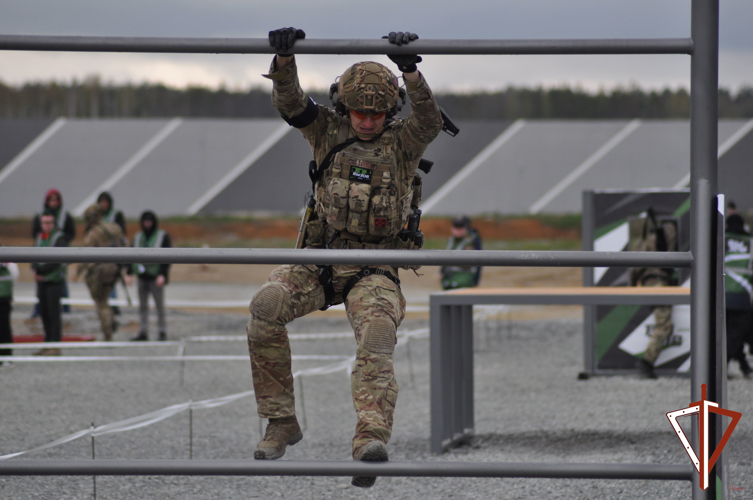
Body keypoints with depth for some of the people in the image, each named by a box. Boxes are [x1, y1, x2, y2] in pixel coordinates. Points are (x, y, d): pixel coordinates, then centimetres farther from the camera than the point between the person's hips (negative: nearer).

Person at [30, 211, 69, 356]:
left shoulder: (59, 238, -9)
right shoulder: (39, 237, 14)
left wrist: (41, 271, -16)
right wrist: (35, 270, -6)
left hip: (55, 281, -7)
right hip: (42, 281, 7)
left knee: (54, 313, -7)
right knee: (44, 313, 10)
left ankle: (55, 346, -6)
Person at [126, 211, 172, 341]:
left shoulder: (163, 236, -3)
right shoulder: (138, 237, 11)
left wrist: (162, 275, -17)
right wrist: (129, 274, 5)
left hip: (155, 277, -5)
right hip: (143, 277, 5)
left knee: (159, 305, -1)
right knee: (143, 306, 5)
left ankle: (162, 332, 5)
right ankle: (143, 332, 9)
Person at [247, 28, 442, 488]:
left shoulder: (403, 142, 1)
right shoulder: (328, 131, 7)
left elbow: (430, 120, -20)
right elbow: (290, 103, -7)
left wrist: (410, 70, -37)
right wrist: (284, 58, -27)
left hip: (375, 271, -2)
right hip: (319, 261, 2)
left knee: (377, 331, -31)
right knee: (266, 307, -25)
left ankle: (372, 441, -51)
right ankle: (282, 422, -16)